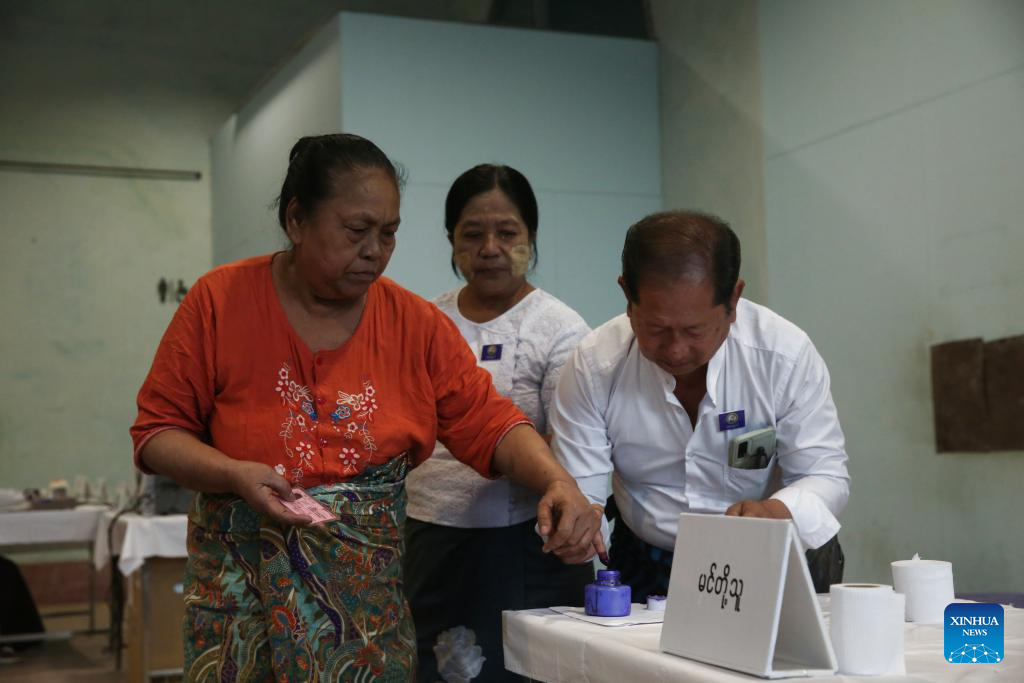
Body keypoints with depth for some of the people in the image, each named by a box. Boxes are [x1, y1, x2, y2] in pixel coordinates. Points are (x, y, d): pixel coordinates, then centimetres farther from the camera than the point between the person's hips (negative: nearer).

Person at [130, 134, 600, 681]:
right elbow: (157, 432, -3)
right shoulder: (219, 302, -5)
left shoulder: (418, 324, -1)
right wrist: (235, 476, -21)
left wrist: (557, 482, -22)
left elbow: (488, 423, -4)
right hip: (244, 589, -1)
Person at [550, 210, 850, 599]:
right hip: (648, 570, 1)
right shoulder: (593, 364, -13)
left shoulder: (787, 355, -15)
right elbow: (575, 490, -9)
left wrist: (777, 512, -33)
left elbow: (827, 477, -10)